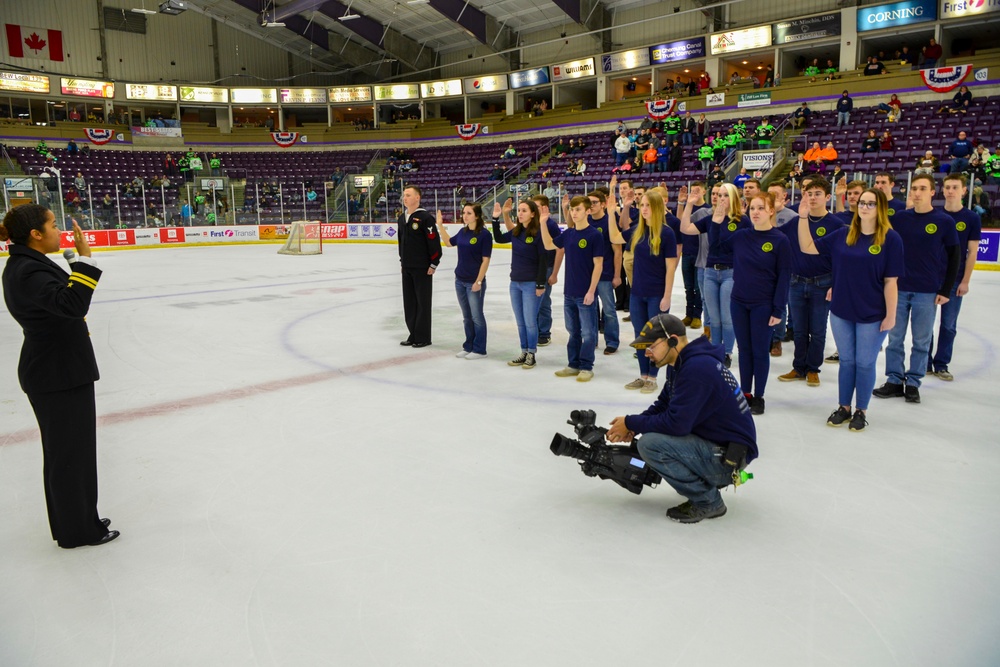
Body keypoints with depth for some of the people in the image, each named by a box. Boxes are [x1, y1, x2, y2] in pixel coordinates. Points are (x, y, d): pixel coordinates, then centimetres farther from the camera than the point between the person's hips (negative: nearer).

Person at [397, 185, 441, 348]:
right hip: (406, 268, 8)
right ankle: (413, 334, 22)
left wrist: (433, 264, -15)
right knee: (409, 301, 12)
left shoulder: (426, 218, -14)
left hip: (422, 268, -8)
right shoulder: (401, 218, 10)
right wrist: (402, 260, 19)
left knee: (423, 303, 0)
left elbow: (434, 242, -15)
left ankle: (423, 337, 8)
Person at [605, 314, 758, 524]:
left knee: (649, 443, -23)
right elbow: (662, 405, 15)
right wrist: (633, 426, -3)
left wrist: (631, 423, -14)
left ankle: (708, 501, -6)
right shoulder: (680, 364, 7)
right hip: (711, 442, 10)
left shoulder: (697, 368, -24)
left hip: (728, 456, -10)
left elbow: (676, 423, -27)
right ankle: (708, 480, 14)